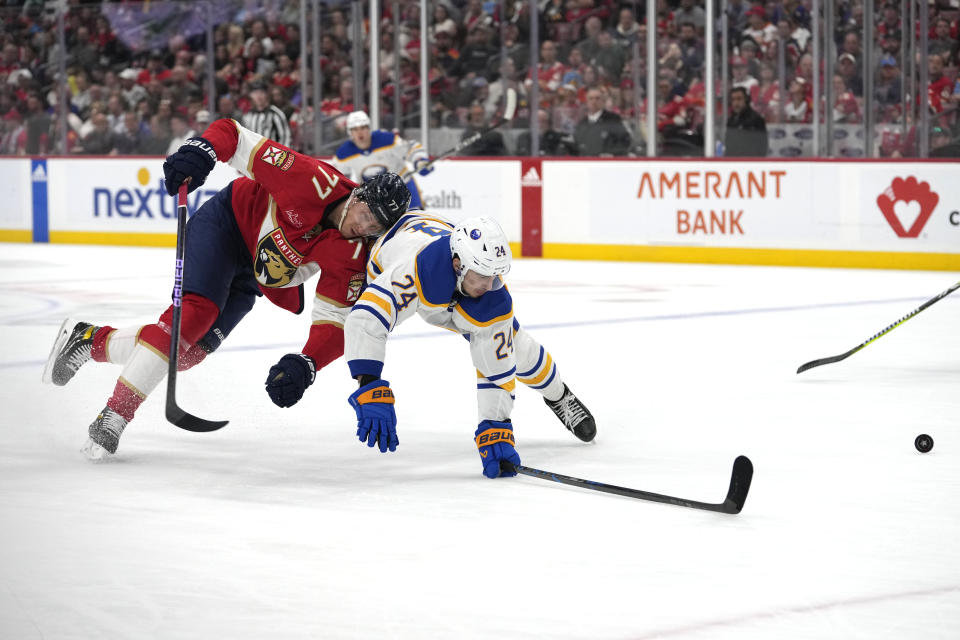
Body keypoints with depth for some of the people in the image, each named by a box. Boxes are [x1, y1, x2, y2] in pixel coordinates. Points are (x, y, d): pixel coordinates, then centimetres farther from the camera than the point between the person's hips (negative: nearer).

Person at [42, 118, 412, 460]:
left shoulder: (352, 259, -20)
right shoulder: (314, 182, -31)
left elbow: (333, 324, -20)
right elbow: (235, 136, -25)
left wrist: (305, 365, -38)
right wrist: (200, 151, -43)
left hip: (253, 274, 5)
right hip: (226, 223, -5)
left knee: (192, 348, -4)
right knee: (194, 314, -26)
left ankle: (90, 340, 16)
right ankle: (115, 414, -25)